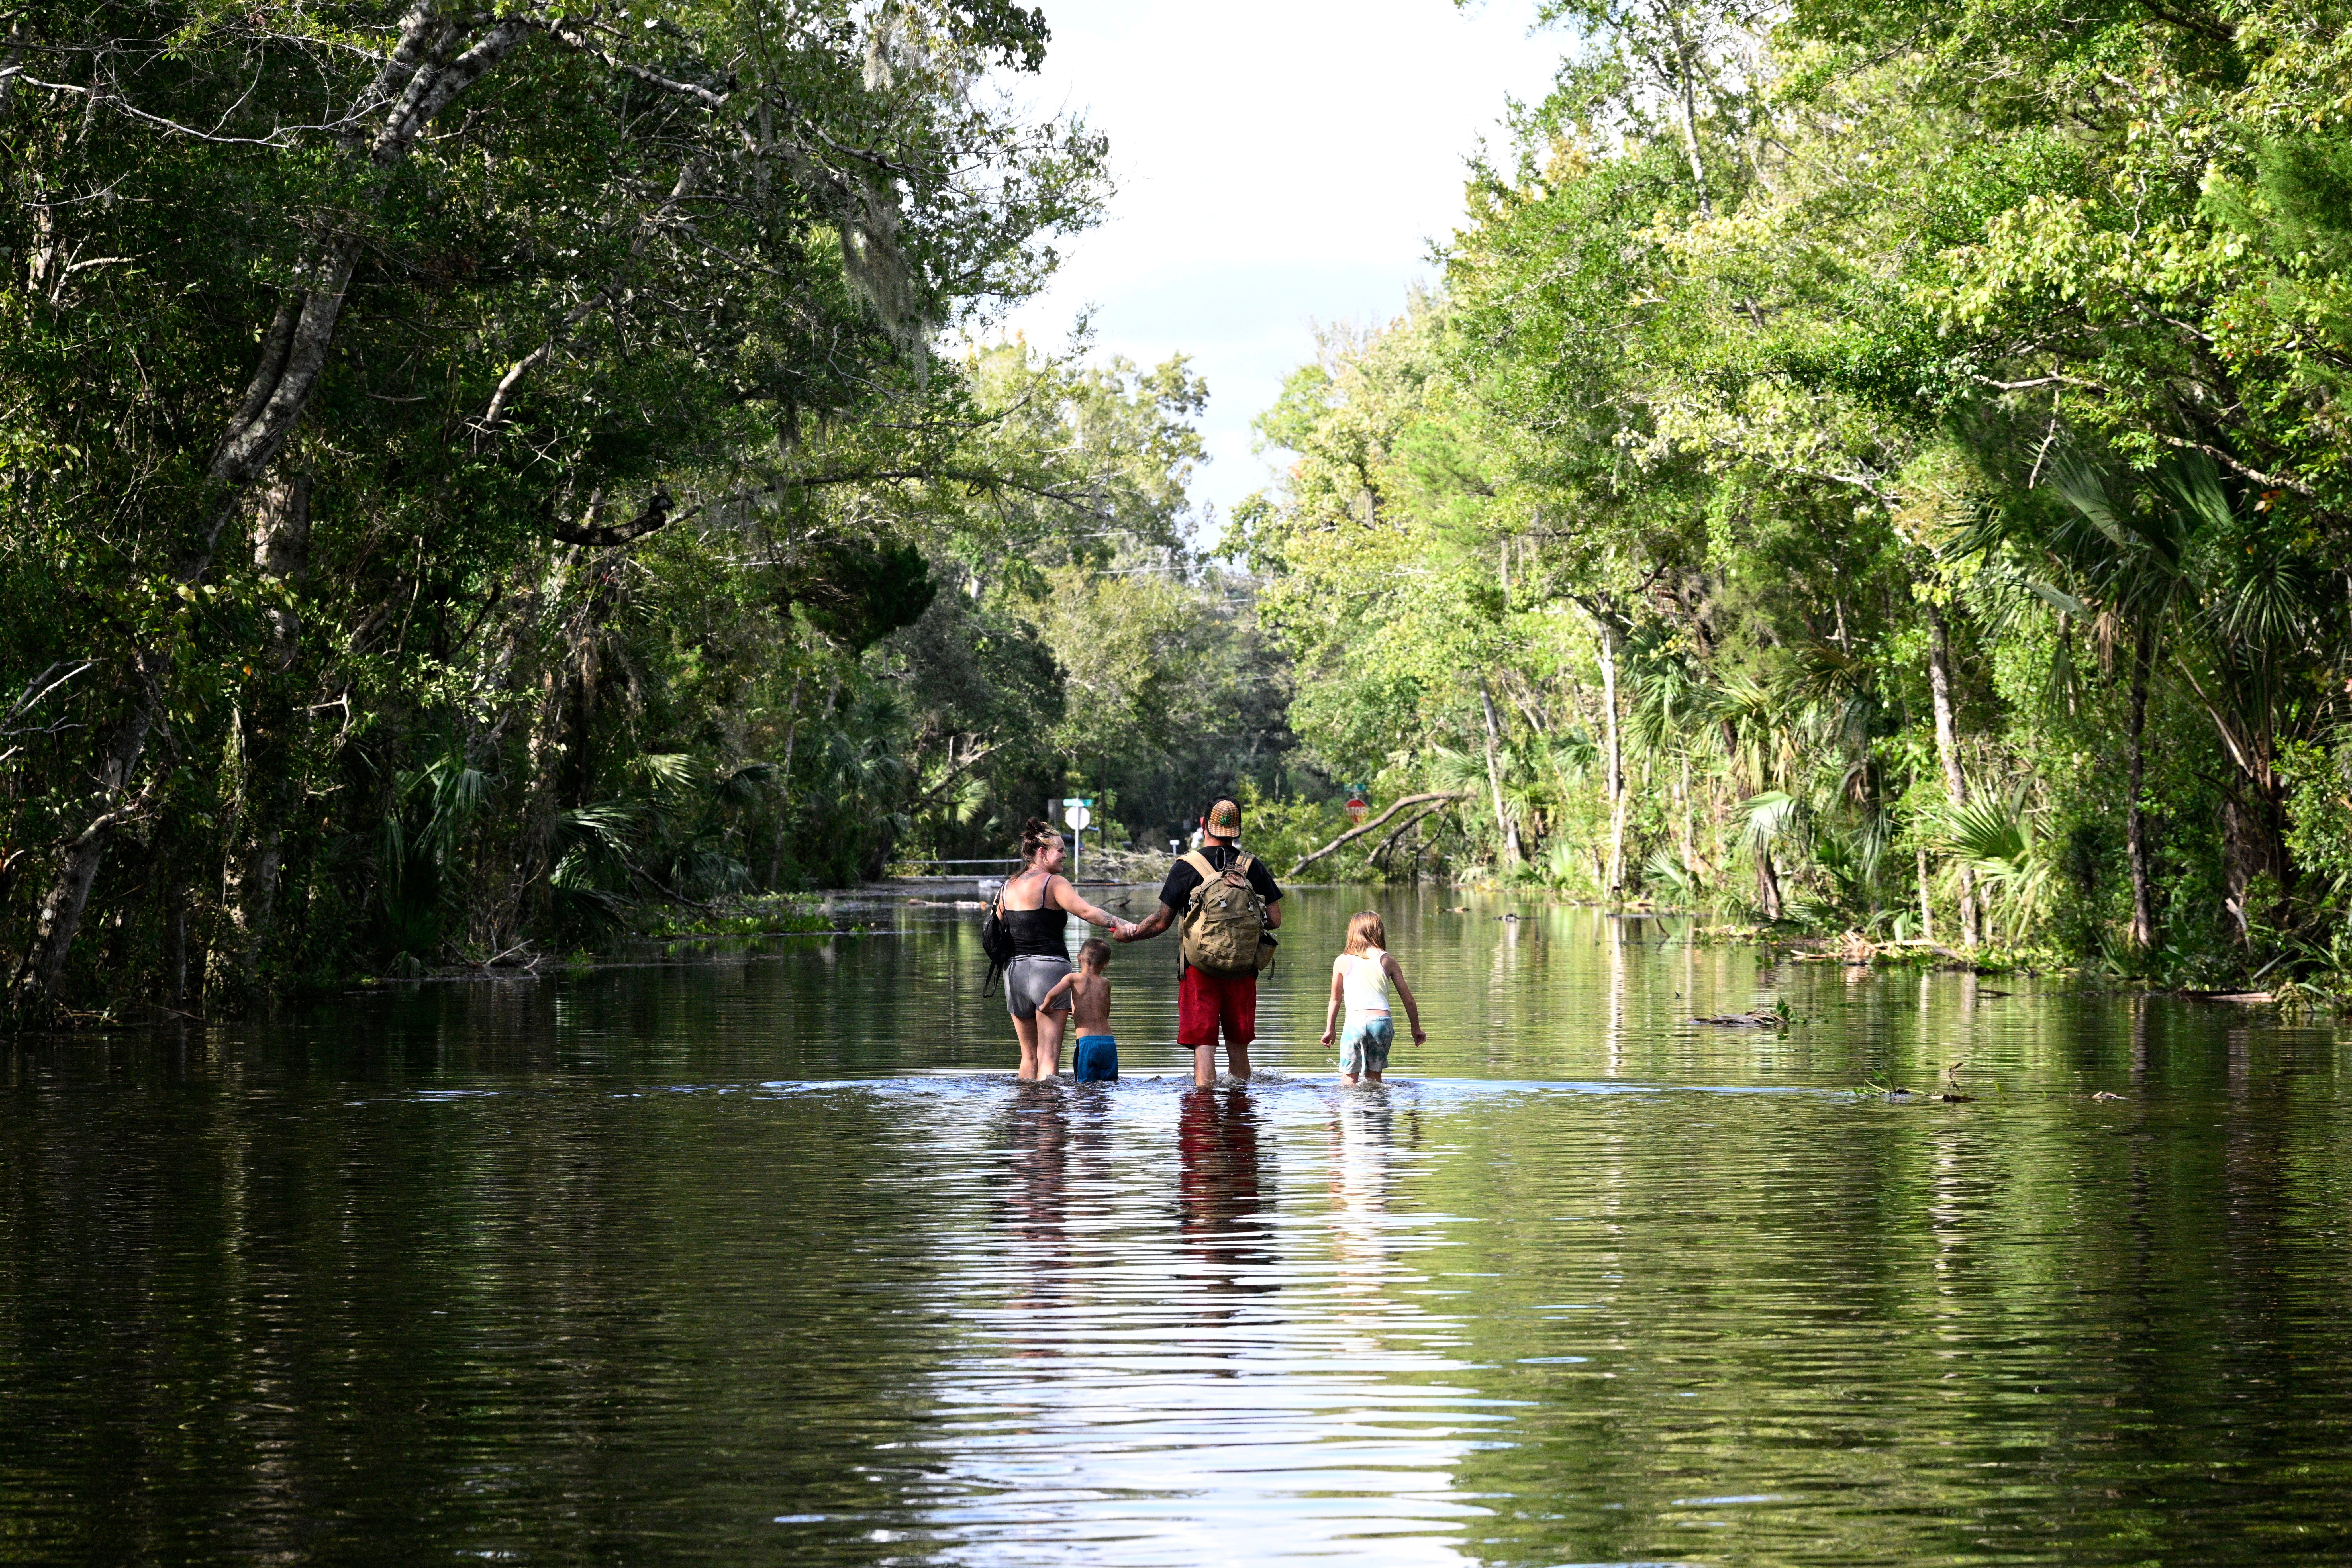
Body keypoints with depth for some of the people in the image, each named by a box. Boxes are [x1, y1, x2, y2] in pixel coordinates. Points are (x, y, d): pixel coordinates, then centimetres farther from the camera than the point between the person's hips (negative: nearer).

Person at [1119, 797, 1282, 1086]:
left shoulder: (1186, 867, -4)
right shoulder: (1255, 867, 3)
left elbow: (1161, 922, -3)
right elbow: (1275, 919, 4)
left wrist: (1129, 935, 15)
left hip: (1199, 967, -3)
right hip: (1242, 969, 3)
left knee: (1203, 1043, -3)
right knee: (1238, 1045, 13)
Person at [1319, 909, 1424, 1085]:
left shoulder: (1342, 962, 9)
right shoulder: (1387, 960, 10)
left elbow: (1335, 1000, 18)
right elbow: (1408, 999, 13)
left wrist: (1329, 1030, 30)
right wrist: (1416, 1029, 24)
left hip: (1355, 1022, -1)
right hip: (1382, 1021, 1)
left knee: (1349, 1078, 4)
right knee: (1374, 1077, 11)